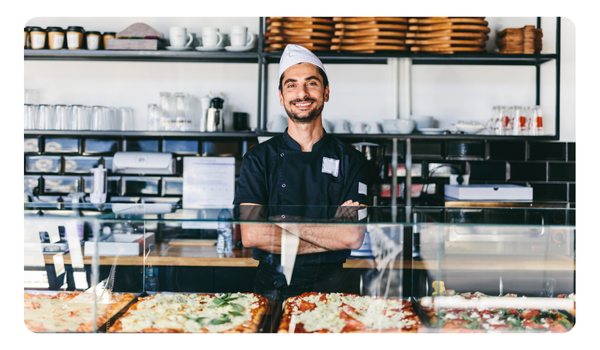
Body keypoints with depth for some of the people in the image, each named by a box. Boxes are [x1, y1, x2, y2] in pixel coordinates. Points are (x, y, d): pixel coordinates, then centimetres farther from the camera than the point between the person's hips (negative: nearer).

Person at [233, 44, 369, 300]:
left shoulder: (350, 160, 6)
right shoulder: (259, 158, 5)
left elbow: (354, 237, -5)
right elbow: (251, 236, -7)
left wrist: (285, 223, -8)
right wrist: (329, 236, -8)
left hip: (329, 286, 1)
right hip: (272, 286, 0)